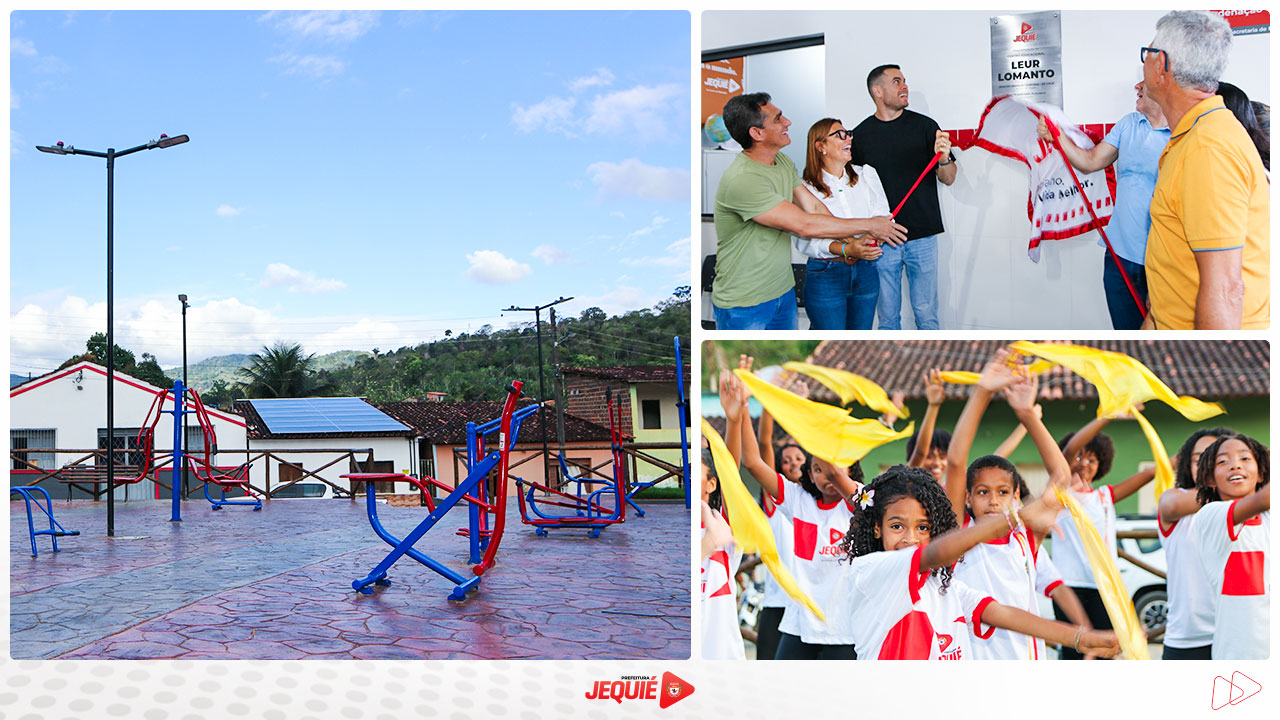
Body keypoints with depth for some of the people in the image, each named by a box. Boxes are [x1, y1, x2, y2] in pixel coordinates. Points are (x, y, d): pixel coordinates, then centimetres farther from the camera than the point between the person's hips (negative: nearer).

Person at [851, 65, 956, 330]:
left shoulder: (925, 126, 3)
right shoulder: (860, 134, 4)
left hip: (922, 237, 0)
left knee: (926, 313, 4)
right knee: (887, 316, 7)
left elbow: (948, 179, 4)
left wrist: (943, 159, -19)